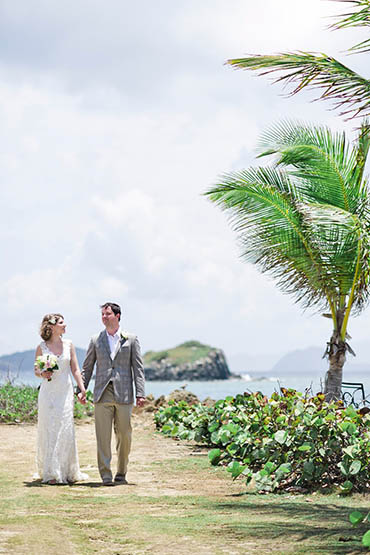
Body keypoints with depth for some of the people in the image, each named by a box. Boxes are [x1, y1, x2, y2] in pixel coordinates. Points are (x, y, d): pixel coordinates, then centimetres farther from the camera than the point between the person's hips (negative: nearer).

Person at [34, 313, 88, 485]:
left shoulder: (68, 345, 6)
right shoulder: (42, 347, 0)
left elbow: (75, 369, 8)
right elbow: (36, 369, 8)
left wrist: (82, 389, 2)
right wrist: (42, 374, -13)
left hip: (65, 392, 2)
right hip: (48, 392, -2)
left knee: (65, 430, 1)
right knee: (49, 430, -2)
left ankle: (66, 471, 11)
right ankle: (50, 472, 3)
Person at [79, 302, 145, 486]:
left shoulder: (131, 339, 7)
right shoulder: (96, 340, 11)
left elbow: (138, 368, 4)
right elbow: (87, 368, 13)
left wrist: (140, 393, -4)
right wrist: (81, 389, 3)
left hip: (123, 394, -1)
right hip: (103, 394, 1)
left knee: (124, 436, 4)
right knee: (103, 436, -5)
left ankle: (121, 473, 17)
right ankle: (106, 475, -4)